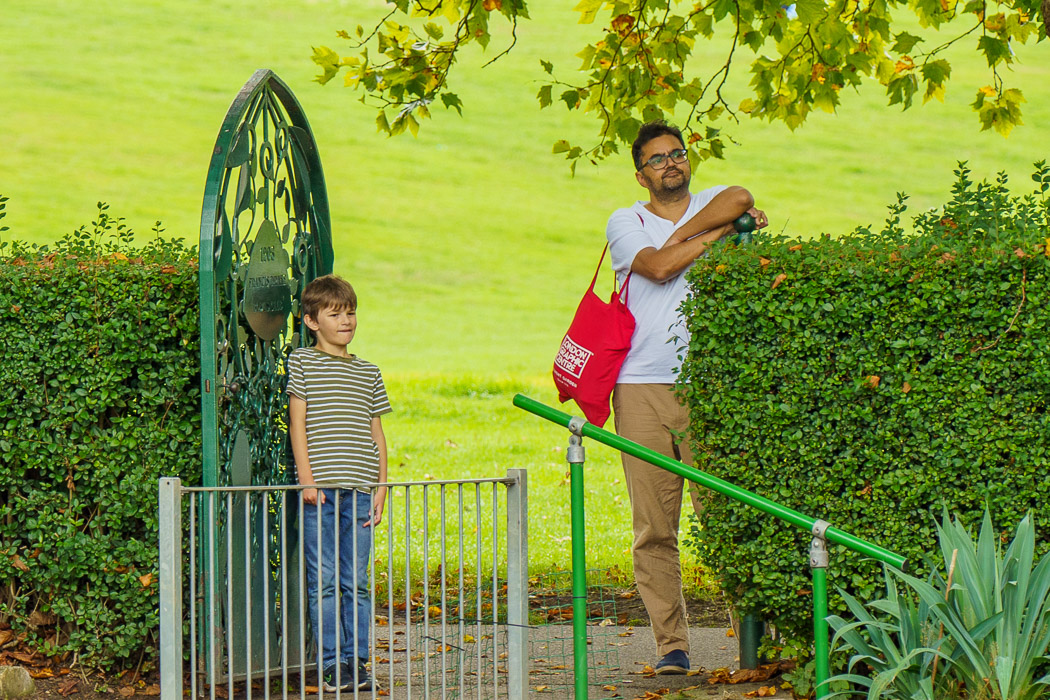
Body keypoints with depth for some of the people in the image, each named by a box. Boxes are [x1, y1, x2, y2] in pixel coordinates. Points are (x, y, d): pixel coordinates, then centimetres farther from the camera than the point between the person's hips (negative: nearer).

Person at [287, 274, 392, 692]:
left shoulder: (368, 373, 16)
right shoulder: (302, 362, 5)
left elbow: (377, 434, 17)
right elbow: (297, 422, 0)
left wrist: (381, 487, 8)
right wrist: (307, 478, -8)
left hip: (360, 488, 3)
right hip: (320, 487, -3)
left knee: (357, 580, 4)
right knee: (324, 580, -2)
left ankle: (357, 660, 10)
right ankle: (332, 663, 4)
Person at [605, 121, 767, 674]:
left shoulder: (714, 205, 15)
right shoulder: (625, 222, 12)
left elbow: (741, 199, -10)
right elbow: (658, 267, -8)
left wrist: (678, 234, -5)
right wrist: (717, 231, -2)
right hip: (642, 387, 0)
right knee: (653, 528, -2)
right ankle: (671, 644, 3)